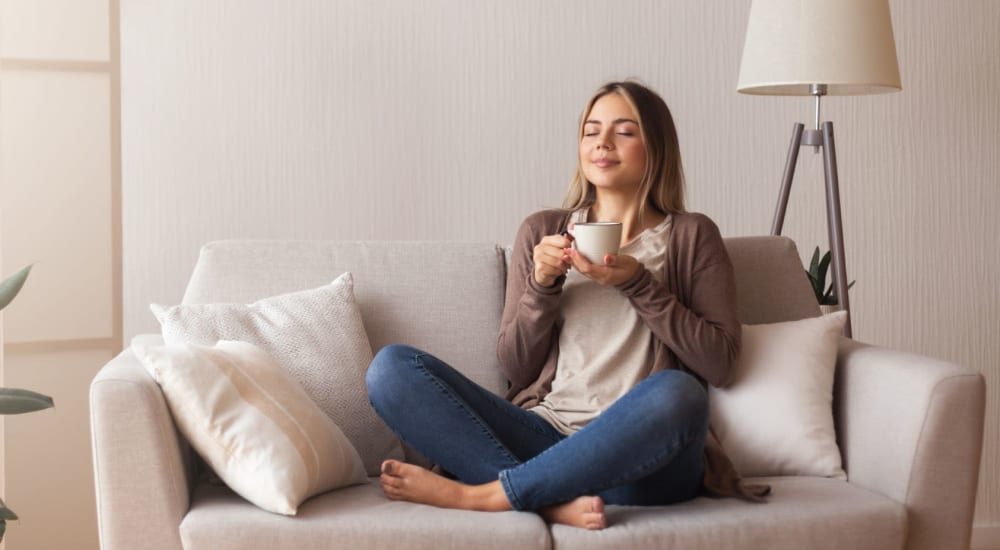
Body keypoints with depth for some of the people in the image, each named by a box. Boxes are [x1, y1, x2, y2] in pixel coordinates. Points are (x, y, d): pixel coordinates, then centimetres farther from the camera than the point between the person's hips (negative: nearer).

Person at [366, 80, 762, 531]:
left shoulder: (691, 236, 10)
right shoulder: (543, 231, 15)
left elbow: (718, 361, 0)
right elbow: (515, 367, 12)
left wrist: (637, 284, -8)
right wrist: (542, 286, -4)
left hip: (640, 456, -2)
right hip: (543, 436, 3)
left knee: (675, 392, -38)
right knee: (391, 367, -16)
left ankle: (476, 494, -26)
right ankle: (553, 500, -30)